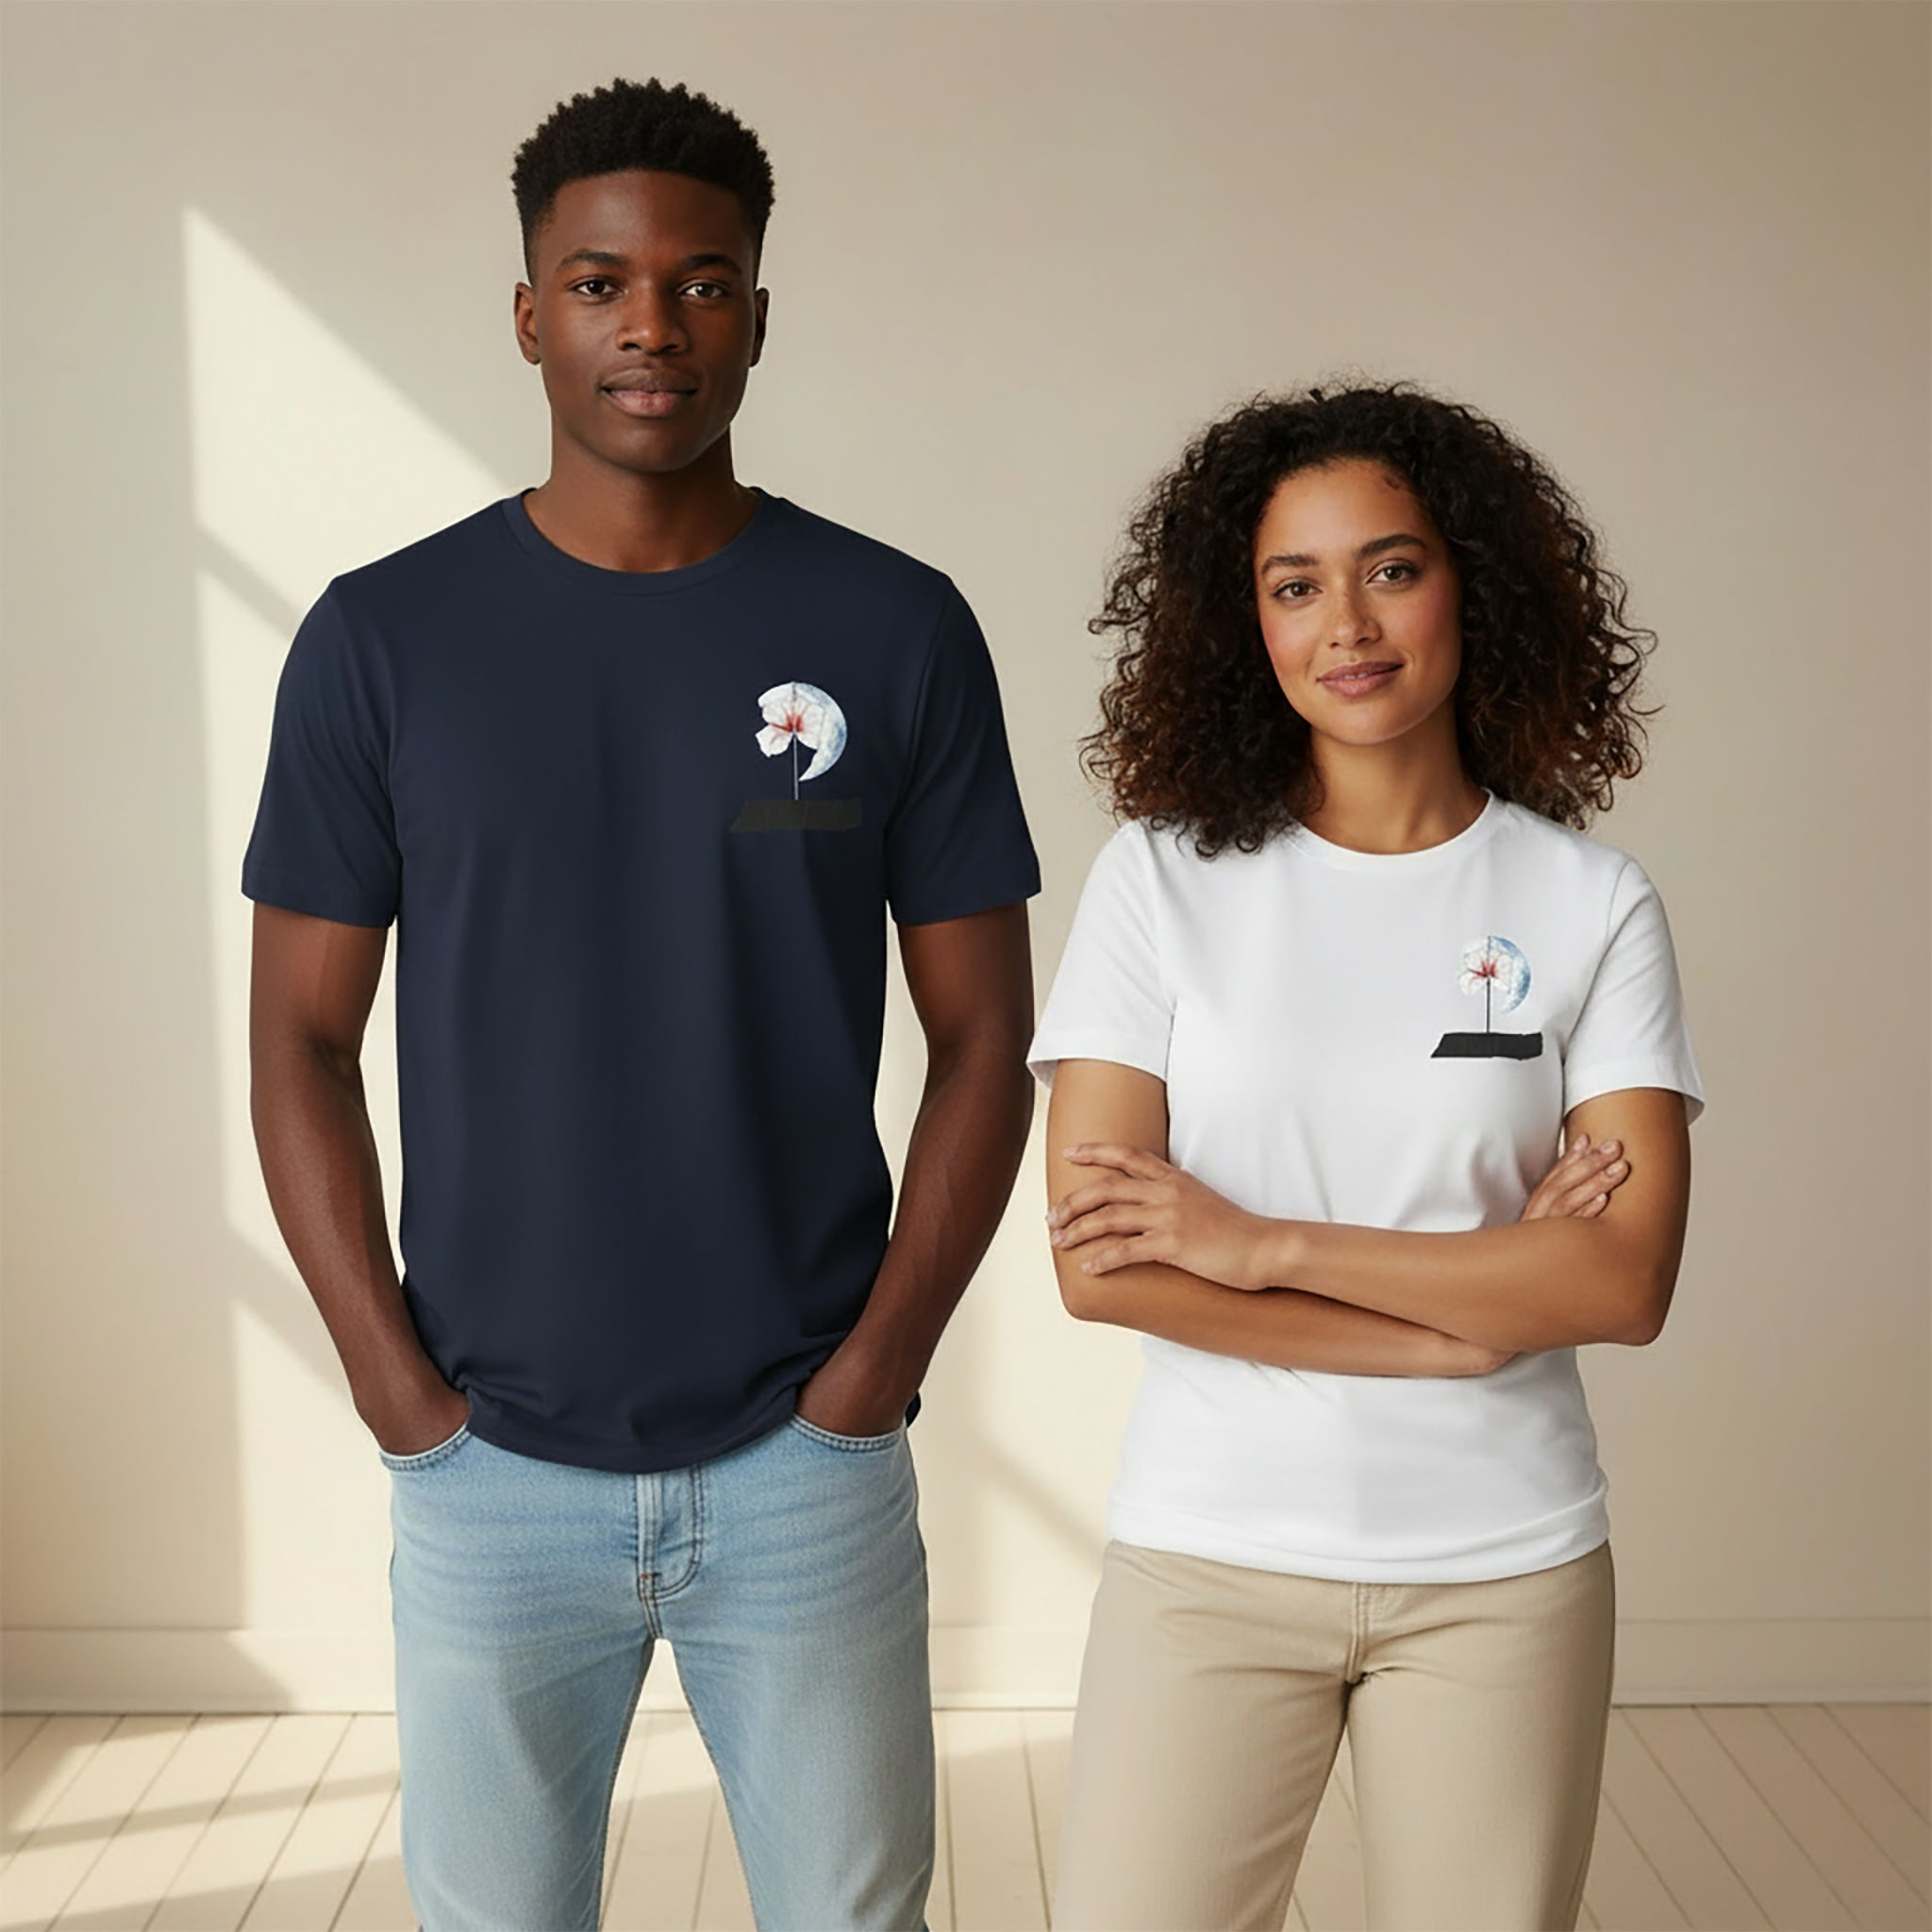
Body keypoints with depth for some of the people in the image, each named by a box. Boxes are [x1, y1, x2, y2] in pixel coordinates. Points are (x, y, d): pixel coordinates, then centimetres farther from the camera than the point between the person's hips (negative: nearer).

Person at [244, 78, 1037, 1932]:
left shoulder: (896, 632, -2)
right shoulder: (380, 639, -1)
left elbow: (982, 1038, 1)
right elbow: (301, 1042, 1)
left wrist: (876, 1368, -6)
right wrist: (400, 1390, -6)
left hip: (807, 1461, 0)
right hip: (488, 1472, 1)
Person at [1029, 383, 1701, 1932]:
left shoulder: (1591, 905, -1)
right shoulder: (1165, 878, -4)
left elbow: (1626, 1282, -10)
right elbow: (1097, 1264, -11)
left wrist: (1259, 1241, -15)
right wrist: (1473, 1313, -11)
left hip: (1503, 1570, 1)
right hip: (1211, 1553, 0)